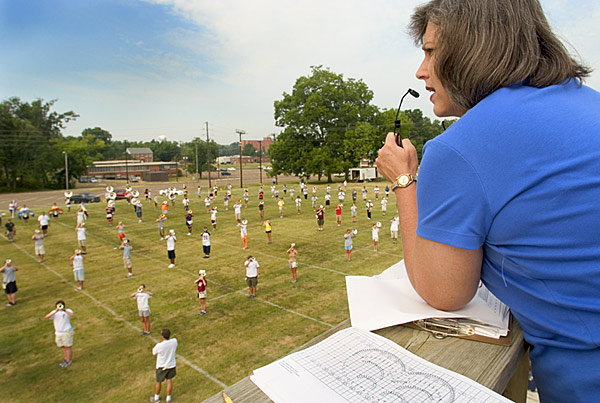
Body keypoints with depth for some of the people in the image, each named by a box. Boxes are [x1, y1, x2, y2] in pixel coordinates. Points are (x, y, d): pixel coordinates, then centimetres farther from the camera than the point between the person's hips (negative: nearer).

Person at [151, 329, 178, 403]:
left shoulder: (159, 346, -32)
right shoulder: (174, 341, -21)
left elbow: (153, 353, -8)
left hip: (161, 367, -2)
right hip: (171, 365, 2)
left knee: (158, 382, 21)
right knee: (169, 381, 20)